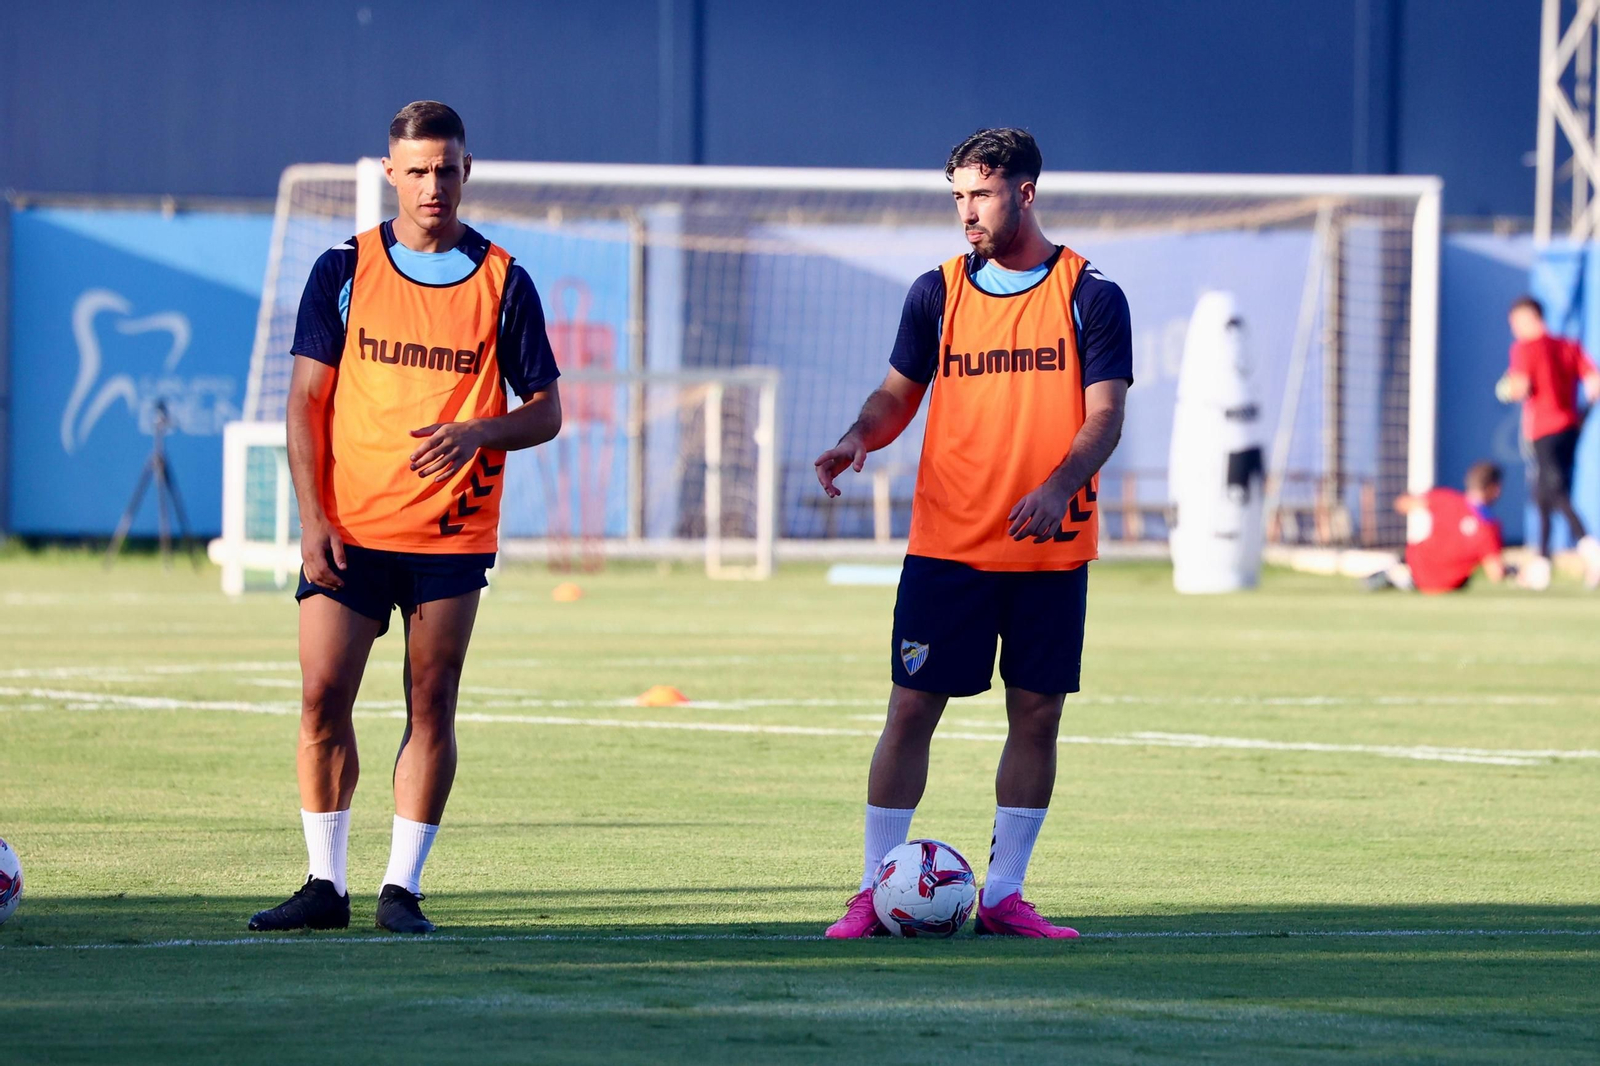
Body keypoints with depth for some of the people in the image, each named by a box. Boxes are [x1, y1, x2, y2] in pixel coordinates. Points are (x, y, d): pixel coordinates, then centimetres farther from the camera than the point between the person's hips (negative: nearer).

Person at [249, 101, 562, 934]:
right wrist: (312, 517, -6)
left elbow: (545, 411, 6)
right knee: (322, 697, -5)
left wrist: (477, 432, -16)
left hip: (453, 533, 0)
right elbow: (306, 399, 4)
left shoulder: (502, 282, 3)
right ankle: (325, 883, 5)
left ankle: (403, 888, 7)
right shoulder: (343, 271, 4)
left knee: (431, 707, 0)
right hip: (348, 528, 0)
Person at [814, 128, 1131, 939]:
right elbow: (898, 394, 13)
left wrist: (1058, 485, -24)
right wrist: (858, 438, -10)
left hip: (1050, 550, -1)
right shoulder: (938, 293, 7)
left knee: (1037, 714, 2)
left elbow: (1104, 415, -6)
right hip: (946, 544, 1)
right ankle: (876, 889, 3)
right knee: (911, 706, -3)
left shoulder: (1089, 296, 0)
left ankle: (1003, 893, 10)